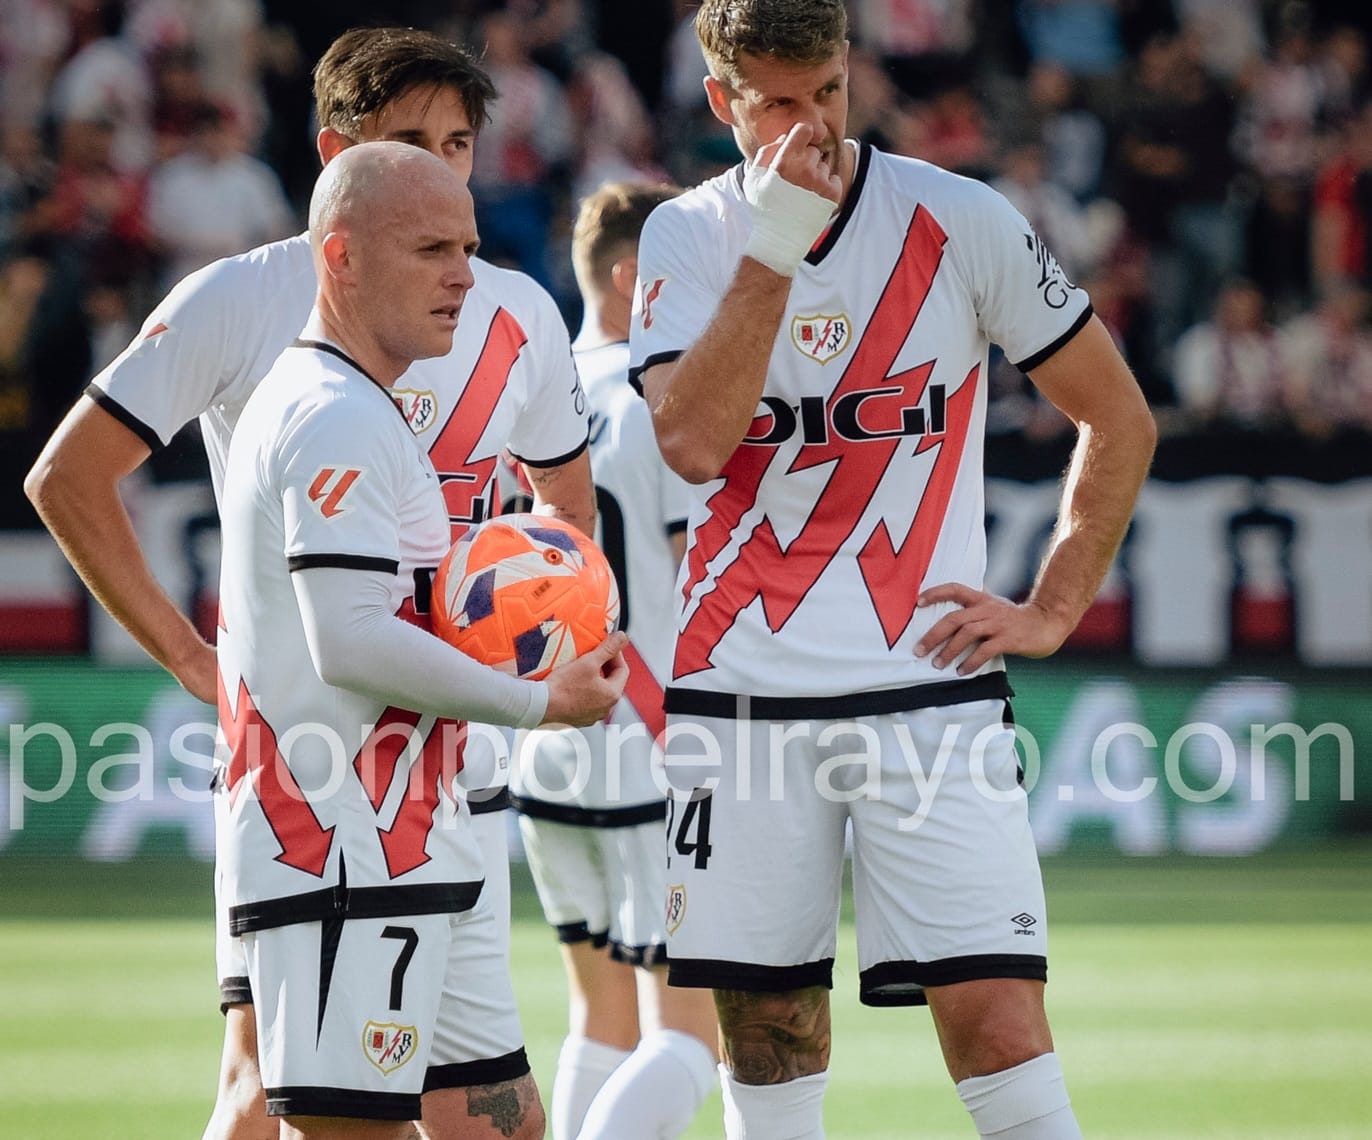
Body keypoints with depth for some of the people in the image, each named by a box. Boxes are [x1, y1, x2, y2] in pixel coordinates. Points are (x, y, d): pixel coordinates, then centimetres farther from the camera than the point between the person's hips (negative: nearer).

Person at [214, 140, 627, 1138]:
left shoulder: (348, 412, 21)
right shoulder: (339, 420, -13)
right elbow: (352, 643, -21)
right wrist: (537, 703, -12)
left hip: (411, 850, 11)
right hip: (345, 864, -11)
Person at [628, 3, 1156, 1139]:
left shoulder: (961, 222, -1)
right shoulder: (687, 236, 3)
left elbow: (1120, 418, 9)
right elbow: (693, 442, -14)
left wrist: (1052, 609, 2)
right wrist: (774, 246, -16)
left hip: (929, 687, -2)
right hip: (739, 691, 2)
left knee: (1000, 1027, -13)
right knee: (767, 1045, 4)